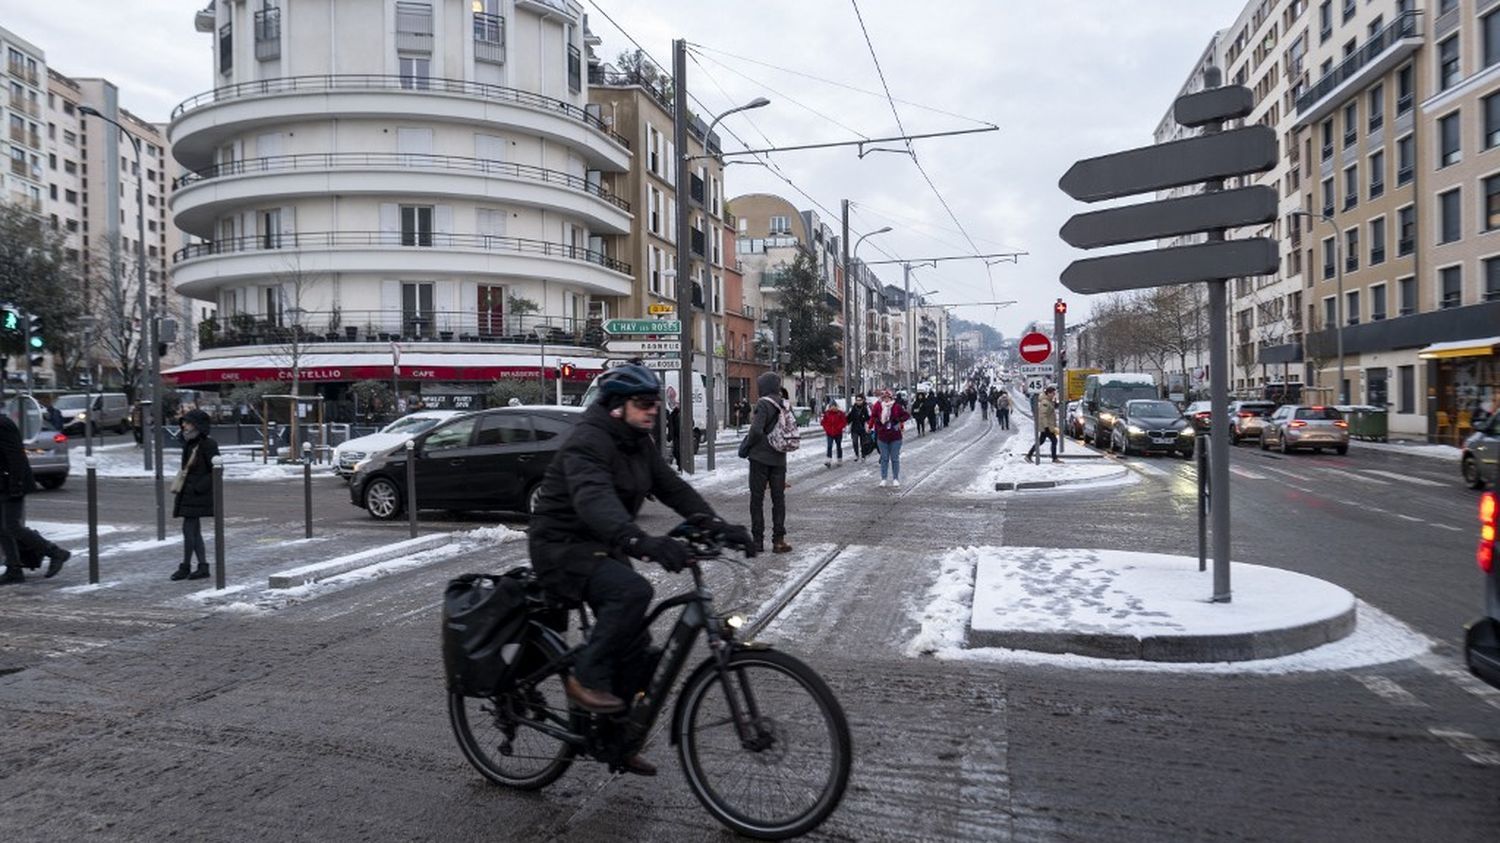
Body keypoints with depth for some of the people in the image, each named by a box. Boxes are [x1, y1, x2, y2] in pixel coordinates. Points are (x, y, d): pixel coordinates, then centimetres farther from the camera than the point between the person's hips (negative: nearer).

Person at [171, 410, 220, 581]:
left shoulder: (207, 444, -12)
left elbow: (216, 470, -16)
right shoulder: (189, 443, 12)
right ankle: (203, 567, 14)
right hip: (187, 494, 9)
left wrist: (198, 487, -19)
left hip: (197, 495, -9)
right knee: (194, 531, 9)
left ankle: (185, 567, 6)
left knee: (188, 529, -5)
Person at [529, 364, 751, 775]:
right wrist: (642, 541, -56)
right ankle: (586, 679, -16)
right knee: (632, 591, -34)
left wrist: (718, 526, -15)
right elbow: (594, 500, -41)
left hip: (602, 548, 9)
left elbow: (673, 488, -1)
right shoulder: (587, 441, -23)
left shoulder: (639, 443, 6)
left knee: (637, 646, 4)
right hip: (562, 546, -9)